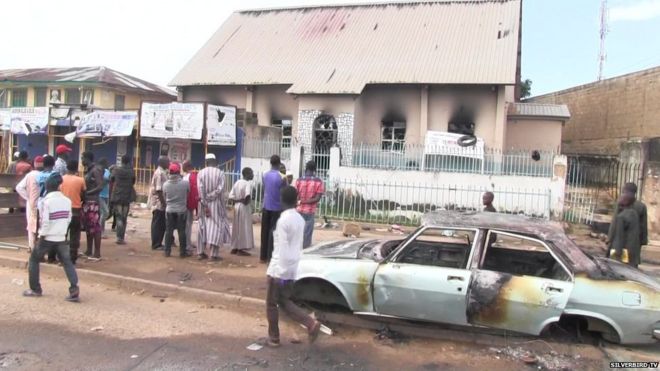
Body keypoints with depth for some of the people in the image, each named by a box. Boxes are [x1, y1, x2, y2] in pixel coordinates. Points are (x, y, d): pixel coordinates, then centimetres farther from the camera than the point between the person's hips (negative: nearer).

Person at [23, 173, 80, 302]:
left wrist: (42, 236, -9)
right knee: (67, 263, 5)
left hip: (48, 238, -4)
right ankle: (74, 290, -10)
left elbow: (45, 221, -17)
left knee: (33, 260, 17)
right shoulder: (67, 200, 3)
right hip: (61, 237, 4)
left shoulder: (46, 201, -13)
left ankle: (35, 289, 21)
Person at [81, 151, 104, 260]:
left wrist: (86, 193, -17)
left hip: (93, 202, -9)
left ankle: (97, 253, -1)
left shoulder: (95, 170, -12)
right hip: (87, 202, 9)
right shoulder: (88, 170, 15)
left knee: (95, 228, -5)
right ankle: (89, 251, 24)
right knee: (88, 227, 15)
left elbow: (100, 187, -19)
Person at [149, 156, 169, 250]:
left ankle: (158, 243, 20)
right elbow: (159, 190, -21)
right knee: (157, 224, -3)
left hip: (161, 204, 10)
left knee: (161, 224, 13)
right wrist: (163, 202, -20)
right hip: (159, 203, -10)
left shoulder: (162, 172, 15)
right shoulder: (159, 173, -15)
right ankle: (156, 244, 4)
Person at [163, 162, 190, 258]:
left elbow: (164, 197, 5)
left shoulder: (165, 184, -6)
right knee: (181, 231, 4)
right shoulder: (185, 183, -13)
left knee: (169, 231, 9)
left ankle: (167, 251, 12)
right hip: (181, 210, -2)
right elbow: (188, 194, 1)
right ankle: (182, 252, 8)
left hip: (169, 210, 2)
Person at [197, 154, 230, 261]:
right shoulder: (220, 173, -5)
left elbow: (200, 189, -9)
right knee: (216, 227, 1)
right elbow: (220, 189, -15)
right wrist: (210, 197, -10)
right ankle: (214, 254, -4)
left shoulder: (201, 173, 0)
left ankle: (201, 252, 14)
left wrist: (204, 204, -10)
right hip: (216, 204, -3)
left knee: (203, 226, 12)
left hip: (204, 204, 3)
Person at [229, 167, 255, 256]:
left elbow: (231, 196, 6)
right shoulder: (248, 183, -14)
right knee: (244, 228, 0)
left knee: (237, 227, 13)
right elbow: (248, 195, -32)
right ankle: (240, 249, 3)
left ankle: (234, 248, 19)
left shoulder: (237, 182, 9)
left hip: (237, 206, 8)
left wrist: (237, 200, 2)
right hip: (244, 207, -8)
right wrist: (246, 201, -14)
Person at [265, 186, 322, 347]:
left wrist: (272, 271, -16)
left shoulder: (283, 220, -19)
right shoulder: (300, 219, 5)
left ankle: (274, 338, 22)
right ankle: (311, 323, 6)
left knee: (271, 304, 11)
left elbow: (281, 249, -21)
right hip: (292, 269, 7)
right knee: (284, 301, 19)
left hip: (280, 270, -7)